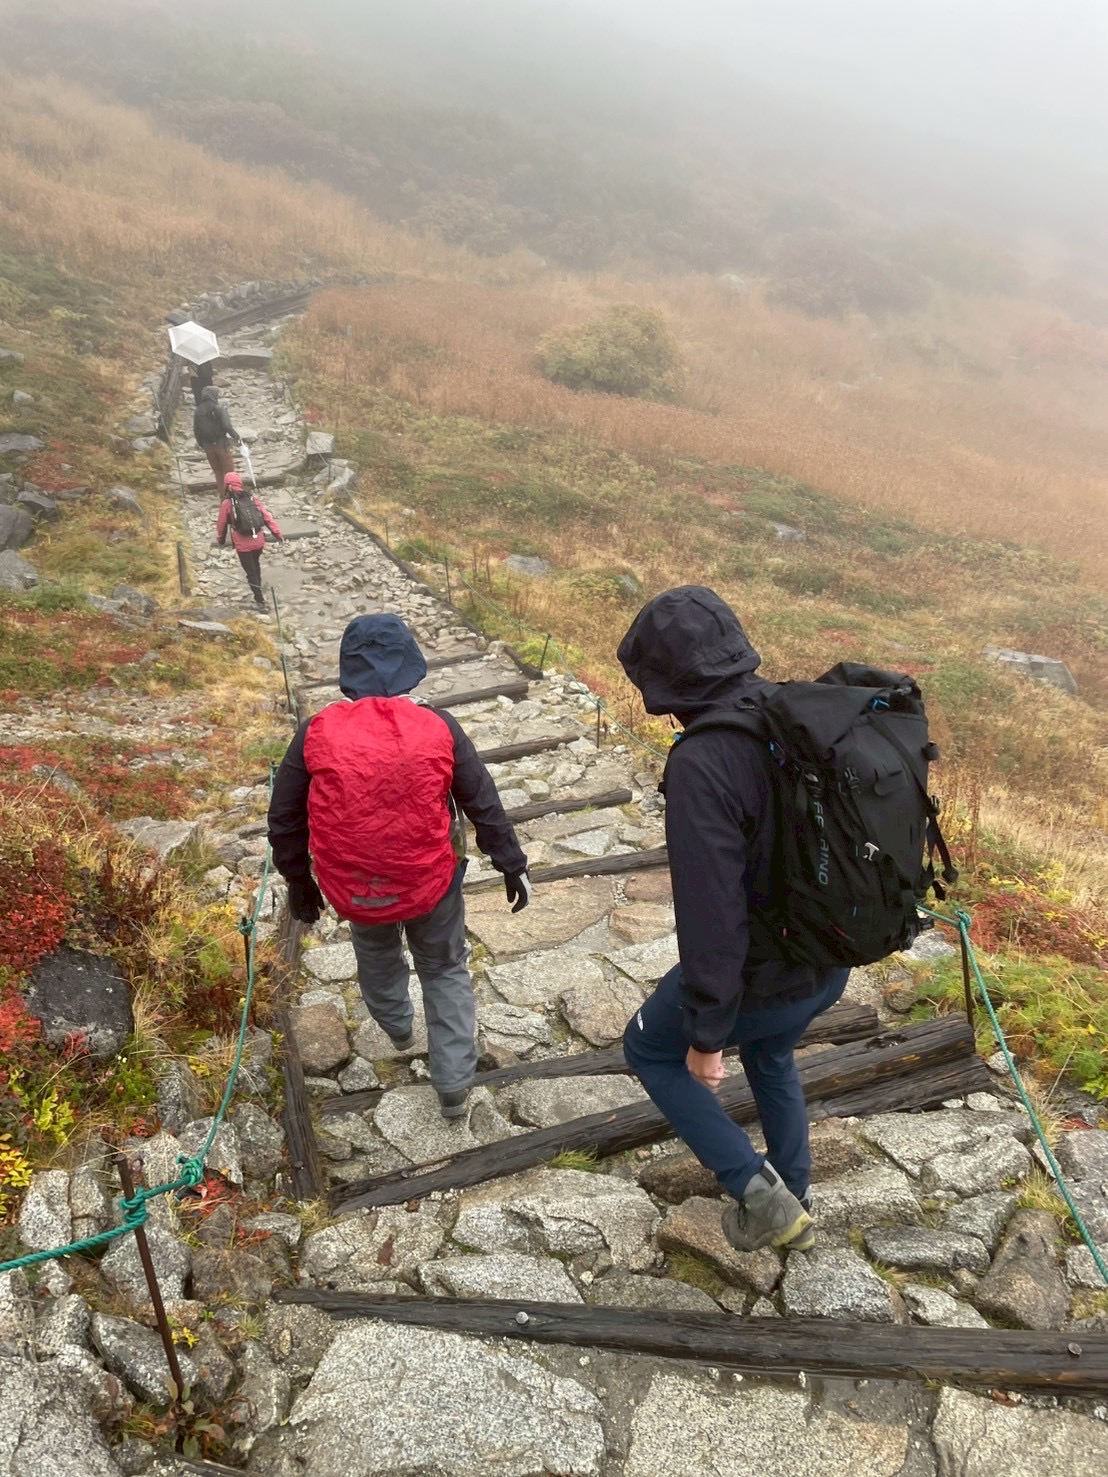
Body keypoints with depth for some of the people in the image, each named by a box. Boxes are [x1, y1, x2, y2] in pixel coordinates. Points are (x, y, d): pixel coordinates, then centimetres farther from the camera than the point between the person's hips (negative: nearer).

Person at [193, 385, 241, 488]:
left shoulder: (198, 411, 2)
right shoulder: (219, 409, -14)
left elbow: (196, 430, 6)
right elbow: (227, 426, -23)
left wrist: (201, 444, 18)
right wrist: (237, 437, -11)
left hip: (208, 446, 5)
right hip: (221, 444, -5)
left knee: (217, 472, 16)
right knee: (229, 471, 5)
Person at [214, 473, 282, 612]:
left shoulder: (227, 503, -9)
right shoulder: (252, 498, 1)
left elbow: (221, 524, 0)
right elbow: (267, 516, -1)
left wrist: (220, 540, 17)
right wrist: (278, 534, 3)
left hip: (243, 544, -4)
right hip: (258, 541, 4)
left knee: (251, 572, 7)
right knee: (255, 565, 26)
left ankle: (260, 600, 6)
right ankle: (258, 593, 41)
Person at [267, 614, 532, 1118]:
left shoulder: (316, 734, -14)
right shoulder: (438, 728, -15)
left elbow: (284, 820, -4)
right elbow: (485, 806, -6)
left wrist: (297, 880, 13)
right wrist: (513, 867, 8)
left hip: (353, 889, 2)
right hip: (431, 885, -1)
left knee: (376, 956, 33)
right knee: (446, 972, 23)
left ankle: (397, 1028, 59)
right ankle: (453, 1086, 27)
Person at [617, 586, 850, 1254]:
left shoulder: (701, 764, -30)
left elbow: (711, 912, -29)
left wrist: (705, 1034, -17)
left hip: (760, 973, -7)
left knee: (651, 1050, 21)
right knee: (770, 1053, 35)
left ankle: (759, 1193, 19)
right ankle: (790, 1208, 51)